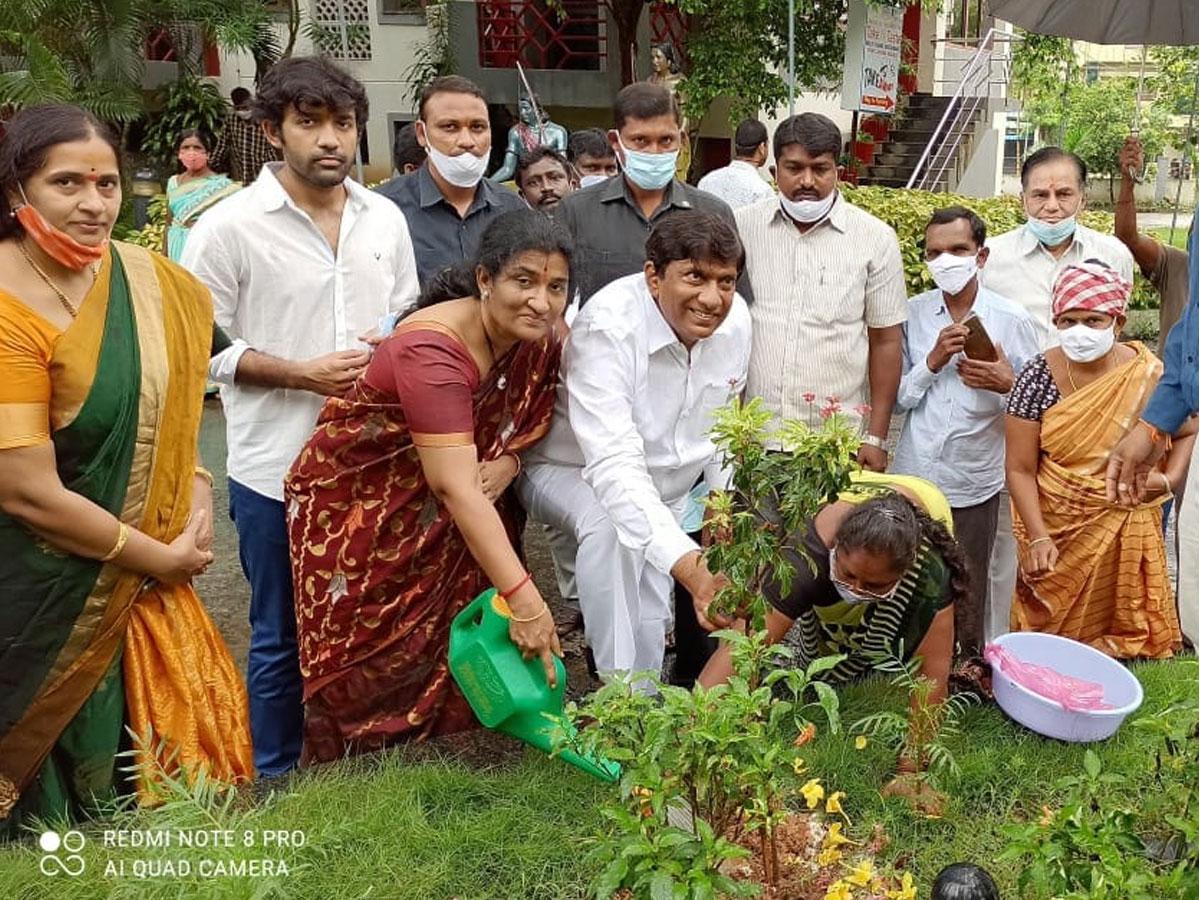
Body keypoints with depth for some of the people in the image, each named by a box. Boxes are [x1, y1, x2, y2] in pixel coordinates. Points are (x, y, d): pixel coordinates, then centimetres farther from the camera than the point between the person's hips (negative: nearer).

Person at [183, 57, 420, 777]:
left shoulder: (385, 218, 6)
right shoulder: (230, 226, -8)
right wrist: (304, 375, -16)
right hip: (278, 468, -4)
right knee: (281, 636, 11)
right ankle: (276, 779, 31)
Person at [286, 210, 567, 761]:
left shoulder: (538, 340, -10)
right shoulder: (432, 352, -32)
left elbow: (528, 428, 6)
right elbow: (456, 490, -37)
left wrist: (507, 463, -18)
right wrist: (524, 599, -40)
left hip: (452, 527, 6)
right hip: (357, 512, -6)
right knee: (377, 672, 5)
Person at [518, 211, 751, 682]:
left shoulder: (735, 320, -14)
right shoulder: (607, 327, -34)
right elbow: (615, 466, -45)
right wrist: (691, 568, -55)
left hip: (664, 493, 6)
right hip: (572, 472, -6)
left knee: (648, 630, 8)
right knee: (614, 527, -37)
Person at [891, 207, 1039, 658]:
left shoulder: (1012, 320, -1)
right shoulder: (912, 314, 3)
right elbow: (898, 398, 3)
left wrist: (1007, 384, -19)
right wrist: (933, 362, -13)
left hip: (973, 484, -1)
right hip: (912, 476, 2)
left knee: (966, 599, 7)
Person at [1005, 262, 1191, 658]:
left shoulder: (1148, 375, -8)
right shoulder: (1038, 377, -13)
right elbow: (1020, 468, -11)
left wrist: (1171, 477, -5)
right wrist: (1038, 538, -19)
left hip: (1125, 532, 1)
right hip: (1055, 528, -1)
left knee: (1122, 631, 10)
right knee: (1049, 628, 10)